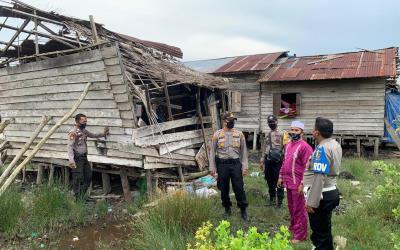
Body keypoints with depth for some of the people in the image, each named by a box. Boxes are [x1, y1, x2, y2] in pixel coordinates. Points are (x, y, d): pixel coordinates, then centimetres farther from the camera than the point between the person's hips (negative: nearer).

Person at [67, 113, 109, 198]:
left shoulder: (84, 130, 10)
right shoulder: (73, 132, -15)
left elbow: (93, 135, 28)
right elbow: (70, 147, -22)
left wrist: (103, 134, 16)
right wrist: (71, 160, -30)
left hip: (84, 157, 9)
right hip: (77, 159, -9)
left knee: (88, 176, 13)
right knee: (78, 179, -2)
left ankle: (82, 195, 27)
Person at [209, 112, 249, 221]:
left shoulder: (239, 134, 3)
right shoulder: (217, 134, -1)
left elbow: (243, 151, 5)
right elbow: (212, 152, 2)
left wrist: (245, 166, -1)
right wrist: (212, 168, -1)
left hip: (236, 164, 0)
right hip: (222, 165, 0)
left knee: (239, 188, 3)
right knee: (224, 188, 10)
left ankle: (243, 210, 18)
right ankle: (227, 209, 29)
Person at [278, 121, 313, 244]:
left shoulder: (305, 147, -16)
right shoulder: (288, 145, 11)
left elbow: (307, 167, -19)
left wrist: (303, 183, -20)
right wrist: (281, 177, 17)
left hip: (297, 183, -8)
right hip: (288, 182, 8)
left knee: (299, 209, 3)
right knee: (291, 207, 20)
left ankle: (300, 235, 15)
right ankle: (293, 228, 36)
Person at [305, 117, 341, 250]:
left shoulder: (322, 148, -21)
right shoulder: (335, 144, 8)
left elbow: (319, 177, -28)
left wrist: (311, 201, -26)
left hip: (322, 195, -10)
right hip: (331, 192, 10)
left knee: (319, 230, 4)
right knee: (325, 227, 22)